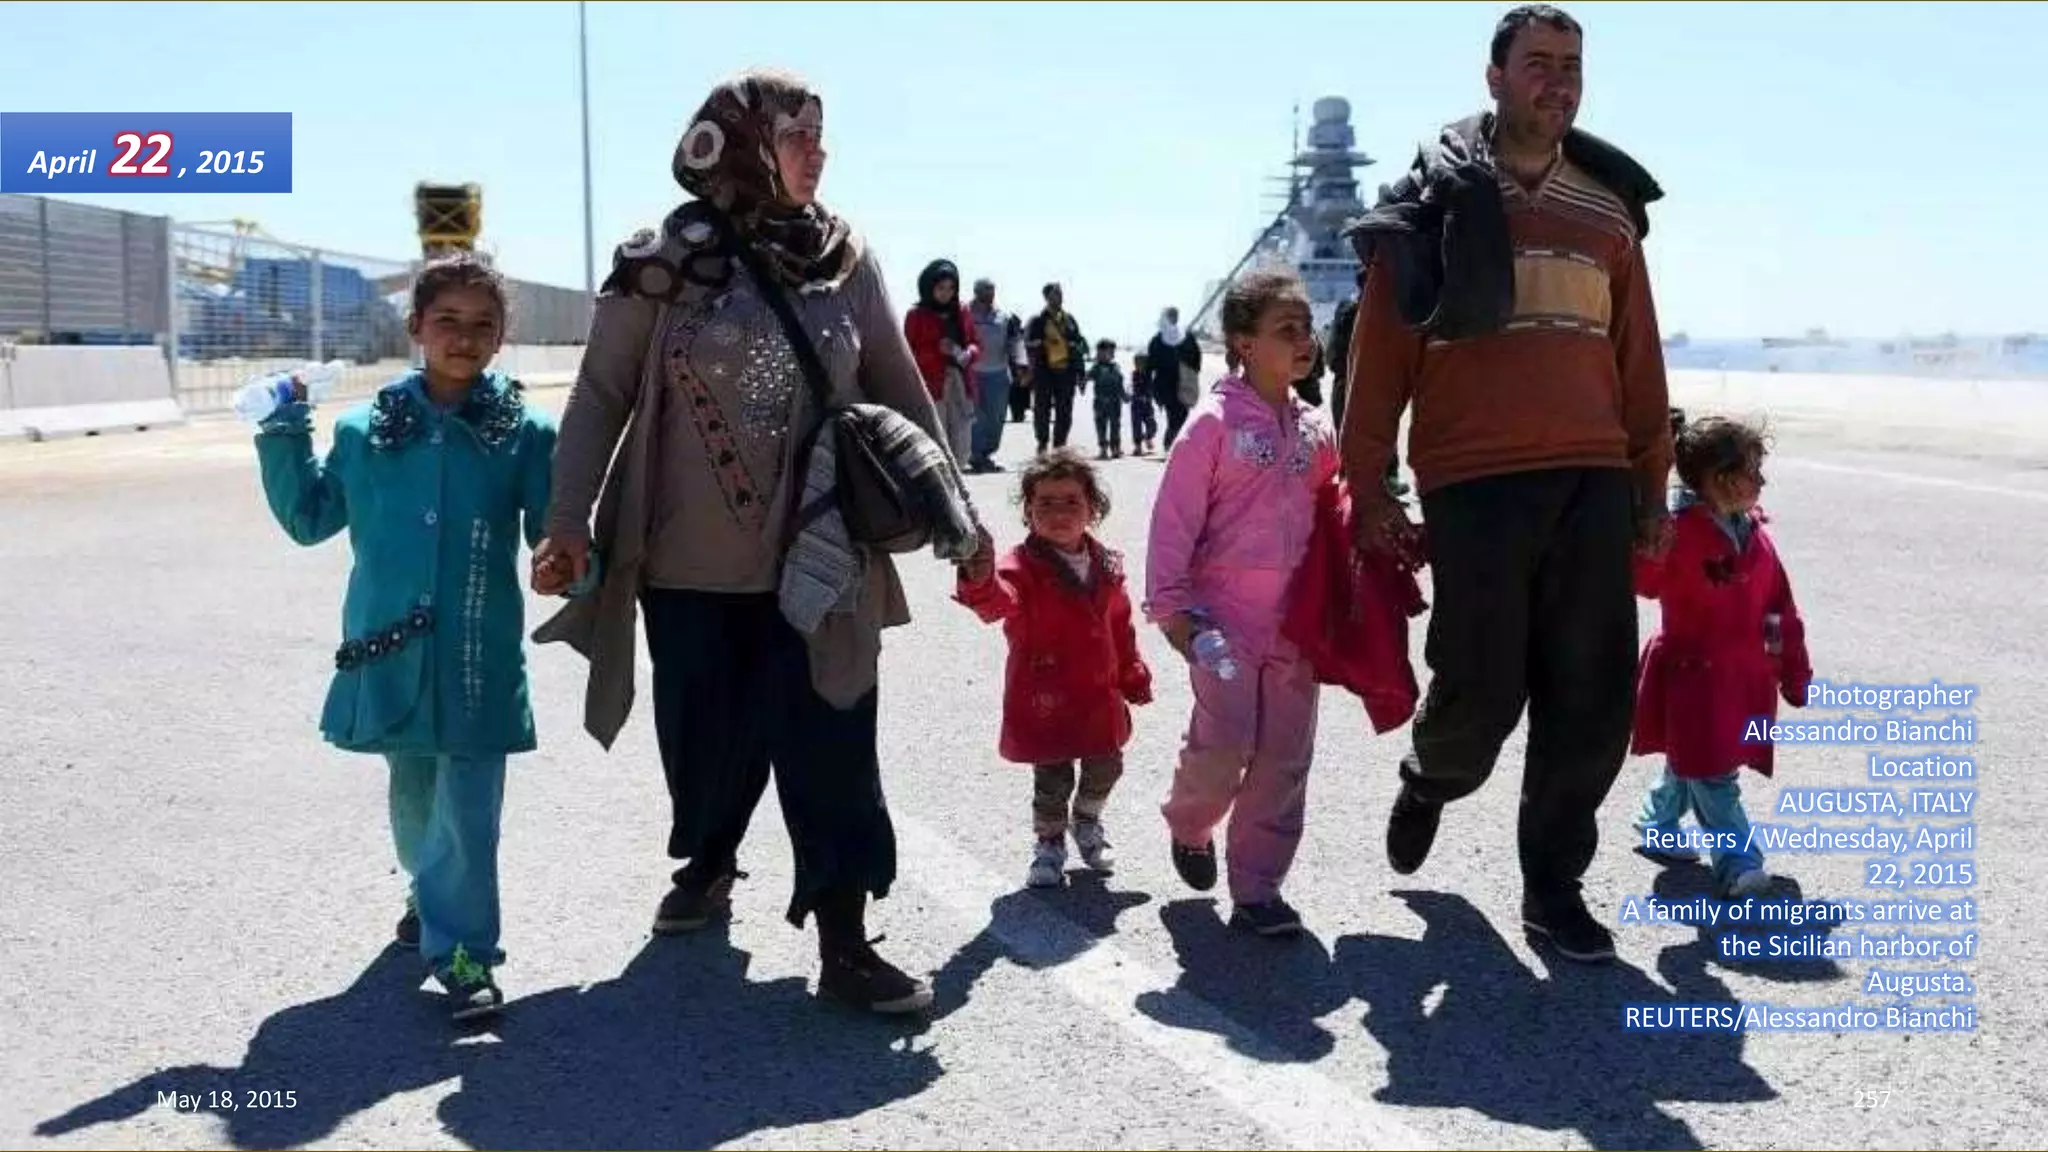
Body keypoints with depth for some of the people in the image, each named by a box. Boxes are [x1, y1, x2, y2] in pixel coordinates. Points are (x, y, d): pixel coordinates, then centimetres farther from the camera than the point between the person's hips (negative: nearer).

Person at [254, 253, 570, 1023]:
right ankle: (433, 894, 44)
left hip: (479, 653, -3)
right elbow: (309, 520, 12)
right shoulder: (367, 431, 2)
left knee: (468, 808, 0)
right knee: (413, 793, 20)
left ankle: (462, 949, 9)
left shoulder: (524, 433, -4)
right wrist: (283, 441, 2)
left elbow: (553, 532, -1)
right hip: (392, 650, 3)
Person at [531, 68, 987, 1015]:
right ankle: (707, 864, 41)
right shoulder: (661, 263, -5)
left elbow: (902, 396, 8)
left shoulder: (845, 260, 2)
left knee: (829, 752, -1)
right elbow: (601, 397, -1)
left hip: (814, 564, 1)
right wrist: (569, 517, -8)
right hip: (690, 564, 0)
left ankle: (843, 943, 7)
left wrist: (951, 510, 7)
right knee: (705, 739, 13)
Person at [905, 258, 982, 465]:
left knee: (961, 448, 7)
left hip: (961, 384, 5)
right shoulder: (916, 316, -1)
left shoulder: (961, 313, 14)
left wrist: (968, 354, -6)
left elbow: (976, 343, 15)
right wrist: (937, 351, -15)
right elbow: (908, 353, -3)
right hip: (930, 386, -5)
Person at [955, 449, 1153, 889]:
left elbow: (1120, 625, 13)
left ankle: (1087, 823, 48)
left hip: (1100, 696, 5)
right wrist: (981, 582, -60)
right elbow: (999, 602, -38)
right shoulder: (1023, 566, -16)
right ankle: (1049, 843, 31)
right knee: (1052, 780, 5)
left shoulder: (1105, 565, 1)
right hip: (1046, 700, -5)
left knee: (1105, 768, 18)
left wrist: (1134, 675, 18)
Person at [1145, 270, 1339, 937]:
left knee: (1284, 758, 5)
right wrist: (1170, 603, -11)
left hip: (1295, 620, 5)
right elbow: (1175, 514, -8)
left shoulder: (1316, 431, 9)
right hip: (1225, 614, -5)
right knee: (1223, 746, -9)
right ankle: (1188, 824, 24)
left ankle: (1257, 888, 16)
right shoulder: (1216, 420, -7)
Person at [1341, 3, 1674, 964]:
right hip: (1474, 482, -4)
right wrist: (1368, 484, -4)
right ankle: (1429, 782, 33)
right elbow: (1382, 348, 0)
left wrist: (1651, 484, 14)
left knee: (1593, 697, 2)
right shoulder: (1438, 197, 3)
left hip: (1593, 483, 4)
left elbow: (1638, 358, 16)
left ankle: (1554, 884, 18)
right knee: (1481, 690, -2)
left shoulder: (1609, 205, 15)